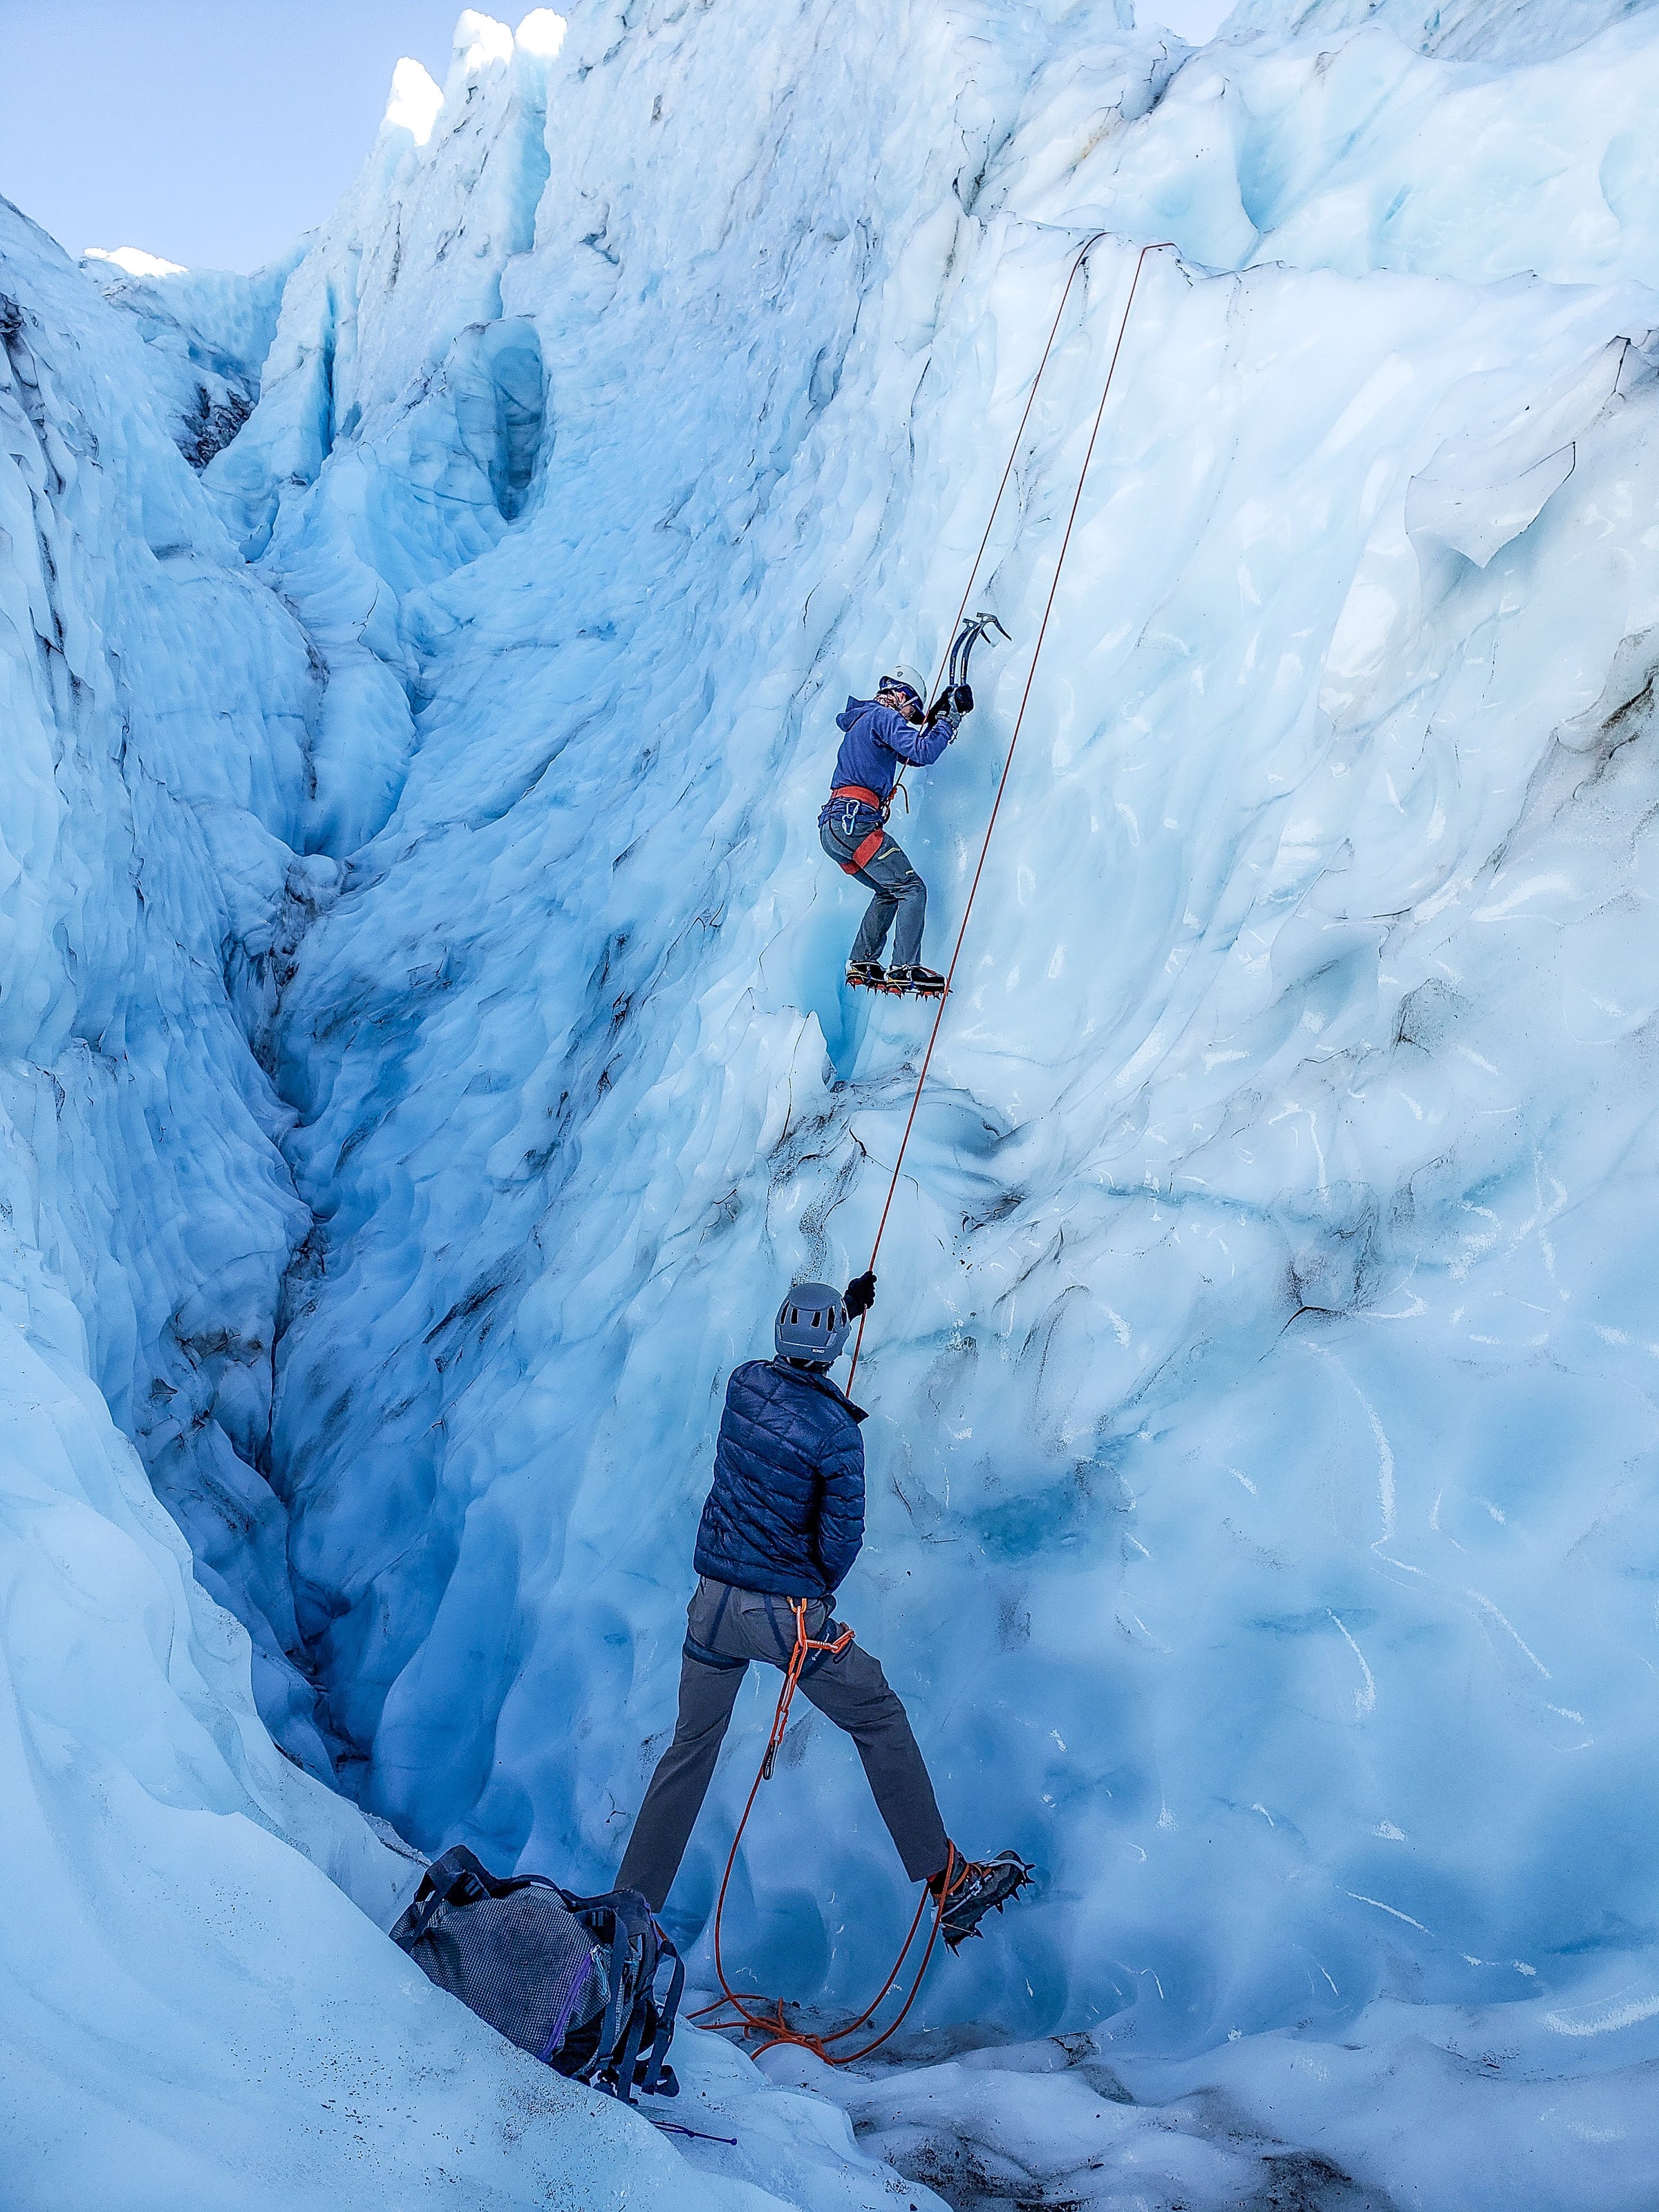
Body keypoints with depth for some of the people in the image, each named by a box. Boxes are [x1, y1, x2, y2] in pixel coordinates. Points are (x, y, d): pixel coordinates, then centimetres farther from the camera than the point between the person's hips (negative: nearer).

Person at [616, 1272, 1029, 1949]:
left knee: (690, 1747, 19)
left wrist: (845, 1304, 28)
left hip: (713, 1601, 5)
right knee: (881, 1721, 11)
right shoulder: (836, 1431, -19)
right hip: (785, 1612, -5)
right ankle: (947, 1882, 16)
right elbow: (842, 1542, -14)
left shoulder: (744, 1381, -4)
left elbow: (789, 1369, 21)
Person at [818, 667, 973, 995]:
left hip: (831, 829, 10)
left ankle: (861, 962, 14)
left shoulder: (863, 718, 28)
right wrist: (949, 721, -5)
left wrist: (933, 719, 27)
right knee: (912, 888, -8)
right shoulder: (883, 716, -2)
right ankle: (904, 970, -20)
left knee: (888, 891, 21)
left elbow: (910, 754, 35)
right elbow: (922, 753, -17)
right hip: (855, 822, -10)